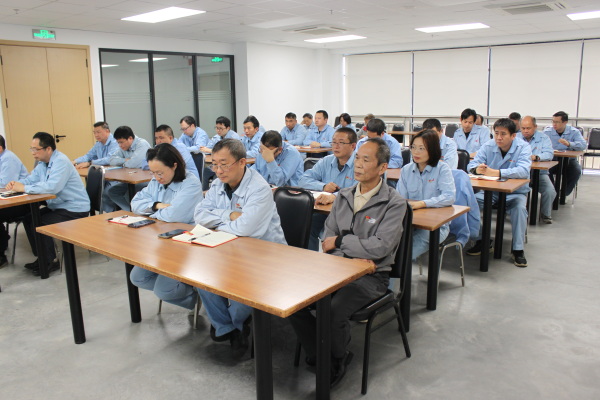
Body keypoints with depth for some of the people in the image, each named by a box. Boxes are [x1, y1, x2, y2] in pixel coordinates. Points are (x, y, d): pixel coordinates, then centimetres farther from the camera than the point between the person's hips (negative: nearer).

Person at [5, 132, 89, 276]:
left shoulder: (61, 161, -22)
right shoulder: (42, 163, 10)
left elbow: (52, 187, -34)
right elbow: (31, 179, 14)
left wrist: (24, 188, -26)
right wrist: (15, 183, -7)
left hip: (75, 210, -10)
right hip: (57, 207, 10)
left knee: (38, 224, -18)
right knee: (28, 219, 7)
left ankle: (51, 261, 0)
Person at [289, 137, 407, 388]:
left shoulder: (394, 203, -8)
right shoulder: (344, 197, 11)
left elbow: (381, 246, -19)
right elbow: (328, 238, 6)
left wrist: (339, 241, -11)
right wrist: (351, 255, -15)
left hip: (371, 275, -5)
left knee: (334, 312, -29)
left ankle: (338, 360, 5)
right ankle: (318, 356, 8)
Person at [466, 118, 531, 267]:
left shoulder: (523, 147, -11)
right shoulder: (488, 146, -1)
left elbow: (523, 171, -28)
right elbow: (472, 165, -8)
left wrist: (496, 172, -39)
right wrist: (477, 169, -35)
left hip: (515, 192, -2)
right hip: (491, 191, 3)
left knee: (519, 207, -32)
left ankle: (518, 249, -16)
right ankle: (481, 241, -6)